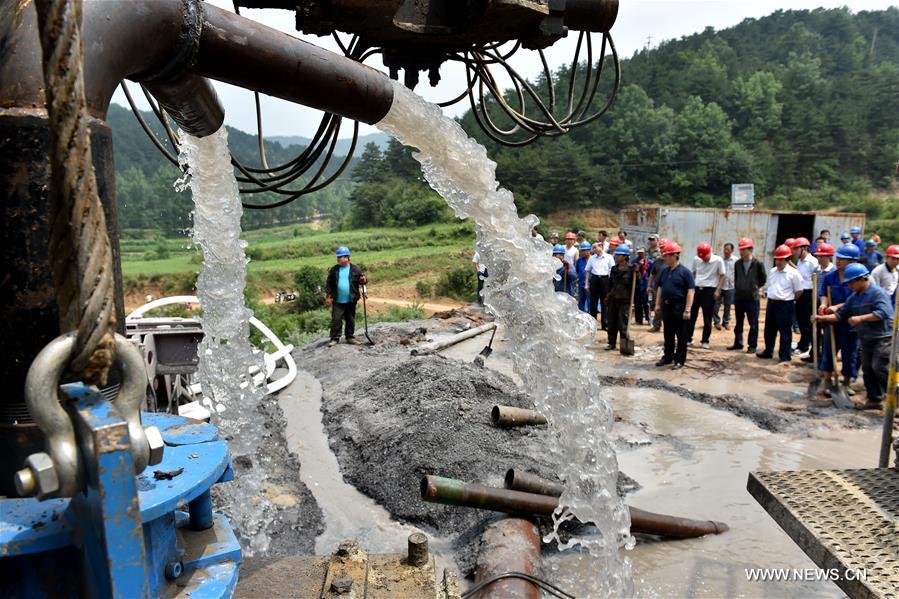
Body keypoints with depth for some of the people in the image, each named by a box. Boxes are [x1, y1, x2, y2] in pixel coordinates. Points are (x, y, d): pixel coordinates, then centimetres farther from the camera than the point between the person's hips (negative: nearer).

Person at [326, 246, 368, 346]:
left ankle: (350, 337, 22)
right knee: (336, 320, -1)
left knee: (350, 320, 11)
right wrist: (328, 296, -2)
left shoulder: (355, 269, -1)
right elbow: (329, 283, 5)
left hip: (351, 301, 0)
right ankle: (334, 338, 6)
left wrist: (364, 281, -19)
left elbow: (361, 280, 5)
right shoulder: (334, 269, 2)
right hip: (337, 301, 0)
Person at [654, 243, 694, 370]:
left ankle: (680, 360, 11)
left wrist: (687, 310, -18)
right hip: (666, 306, 7)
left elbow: (690, 291, -14)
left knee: (681, 335, 3)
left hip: (679, 307, -7)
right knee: (668, 334, 15)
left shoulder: (685, 271, -10)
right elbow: (660, 288, 17)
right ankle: (668, 357, 25)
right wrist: (658, 305, 11)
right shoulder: (665, 271, 10)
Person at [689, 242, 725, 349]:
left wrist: (717, 290, -9)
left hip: (710, 290, -3)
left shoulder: (718, 260, -8)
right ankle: (688, 337, 19)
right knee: (691, 314, 7)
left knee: (707, 317, 3)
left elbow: (722, 276, -3)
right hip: (697, 289, 3)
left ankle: (705, 341, 12)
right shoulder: (696, 259, 2)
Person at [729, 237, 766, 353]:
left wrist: (755, 287, 10)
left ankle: (752, 345, 11)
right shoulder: (738, 264, 4)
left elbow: (763, 279, 3)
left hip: (752, 298, -4)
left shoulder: (757, 264, -9)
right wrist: (738, 288, 12)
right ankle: (738, 343, 23)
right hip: (739, 297, 4)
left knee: (753, 323, 3)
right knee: (738, 322, 13)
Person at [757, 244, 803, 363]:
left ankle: (785, 356, 10)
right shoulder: (771, 271, 9)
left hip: (785, 305, -6)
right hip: (771, 303, 6)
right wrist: (771, 299, 14)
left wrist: (788, 300, 1)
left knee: (785, 332, 2)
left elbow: (799, 291, -6)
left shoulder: (793, 273, -10)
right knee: (769, 330, 15)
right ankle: (768, 352, 29)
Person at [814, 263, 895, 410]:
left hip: (883, 337, -8)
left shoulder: (878, 292, -12)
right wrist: (822, 318, 1)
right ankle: (874, 399, 19)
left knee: (880, 368, -17)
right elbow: (840, 315, 12)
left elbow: (882, 313, -24)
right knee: (867, 369, 10)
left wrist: (860, 318, -27)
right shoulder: (854, 297, 11)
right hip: (866, 339, 8)